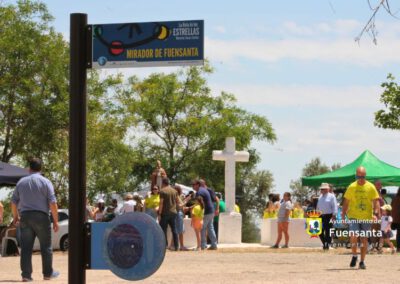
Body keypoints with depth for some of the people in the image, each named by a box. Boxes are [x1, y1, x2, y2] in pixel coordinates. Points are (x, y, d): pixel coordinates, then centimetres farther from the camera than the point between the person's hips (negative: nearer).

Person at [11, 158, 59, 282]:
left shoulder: (21, 182, 9)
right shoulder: (46, 182, -2)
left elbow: (14, 202, 13)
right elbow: (52, 203, -8)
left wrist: (15, 216, 28)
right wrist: (55, 220, -3)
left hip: (24, 217, 3)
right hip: (41, 216, -3)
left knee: (26, 247, 3)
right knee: (46, 247, 8)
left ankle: (26, 274, -2)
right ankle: (48, 273, 12)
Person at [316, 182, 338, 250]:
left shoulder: (331, 196, -3)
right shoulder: (320, 197, 17)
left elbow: (334, 206, -8)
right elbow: (318, 207, 22)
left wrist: (333, 216, -15)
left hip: (329, 216, -6)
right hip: (321, 216, 6)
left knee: (328, 231, -6)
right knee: (320, 231, 5)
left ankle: (328, 244, 1)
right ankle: (324, 243, 20)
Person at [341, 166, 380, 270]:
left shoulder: (371, 187, 0)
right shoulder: (351, 187, 2)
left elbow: (376, 201, -1)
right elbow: (346, 202, 6)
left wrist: (376, 213, -15)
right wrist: (343, 216, 2)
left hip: (367, 218, 1)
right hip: (354, 217, 0)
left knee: (364, 240, 5)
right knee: (353, 236, -16)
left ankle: (362, 262, 15)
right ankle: (354, 255, 8)